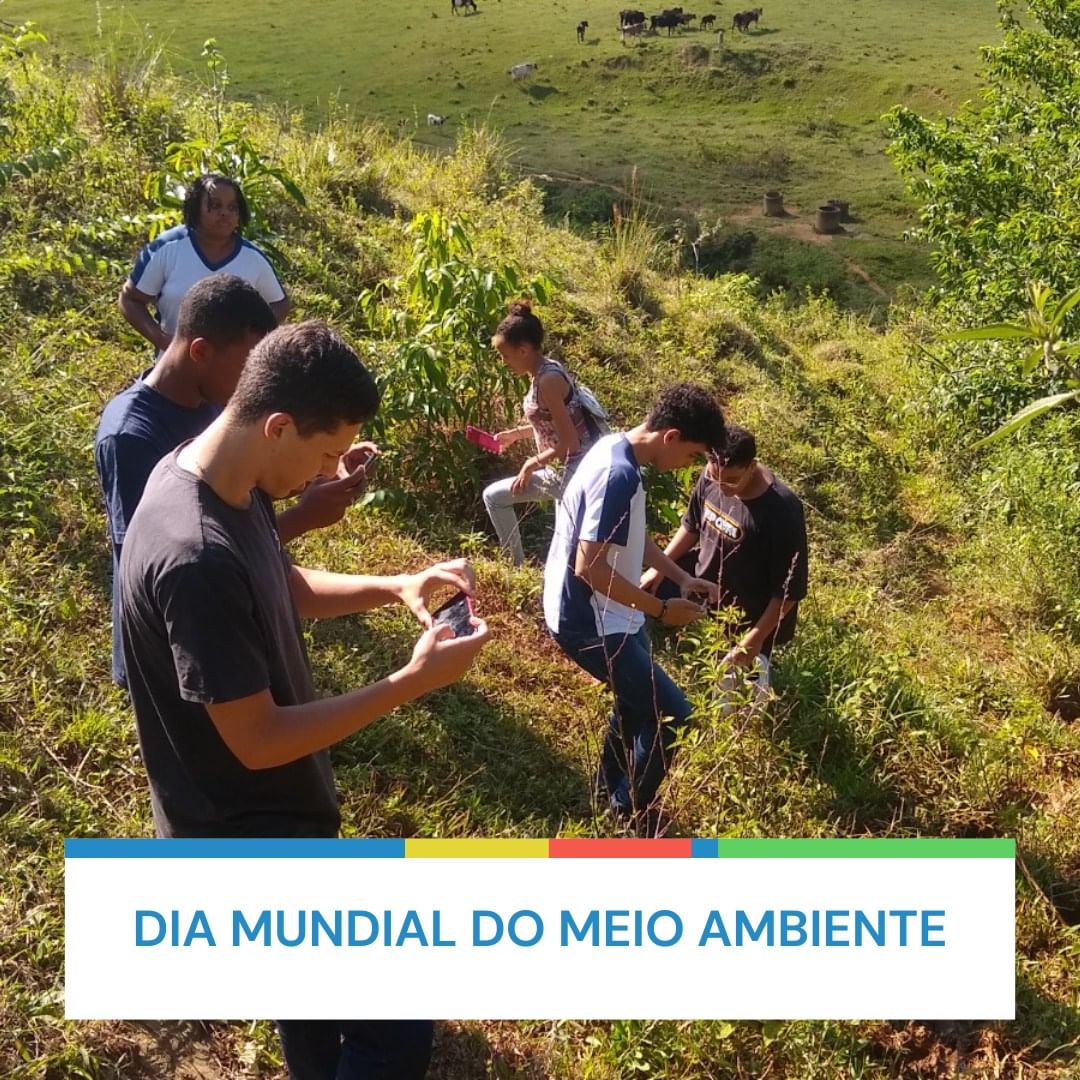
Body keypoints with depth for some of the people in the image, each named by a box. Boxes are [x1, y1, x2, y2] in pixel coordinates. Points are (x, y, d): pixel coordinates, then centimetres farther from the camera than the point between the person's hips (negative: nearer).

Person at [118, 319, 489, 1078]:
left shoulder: (226, 481, -5)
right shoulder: (196, 558, -35)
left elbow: (286, 587, 12)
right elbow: (258, 740, -28)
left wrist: (396, 587, -5)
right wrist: (415, 680, -24)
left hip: (273, 814, 9)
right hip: (249, 837, -9)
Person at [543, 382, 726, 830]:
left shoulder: (616, 449, 3)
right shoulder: (619, 475, -28)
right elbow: (589, 567, -29)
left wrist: (682, 577, 9)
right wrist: (662, 609, -20)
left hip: (604, 612, 10)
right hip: (589, 622, -10)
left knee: (638, 701, 26)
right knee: (671, 714, -1)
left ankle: (610, 788, 45)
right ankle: (631, 809, 20)